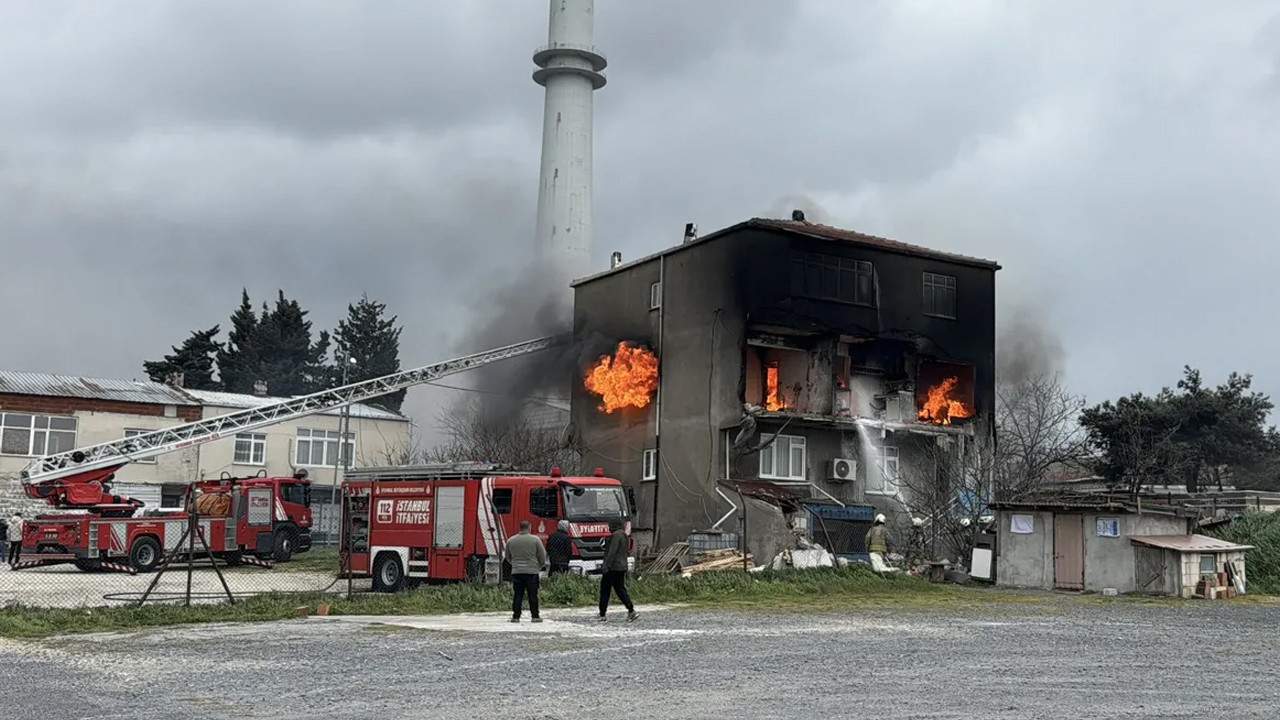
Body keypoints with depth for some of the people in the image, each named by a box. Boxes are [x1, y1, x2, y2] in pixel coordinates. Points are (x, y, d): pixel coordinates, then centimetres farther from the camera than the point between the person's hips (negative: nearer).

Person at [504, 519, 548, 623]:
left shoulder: (511, 541, 5)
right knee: (533, 595, 3)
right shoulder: (535, 540, -5)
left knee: (517, 595, 5)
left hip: (516, 572, 3)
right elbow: (542, 556, 0)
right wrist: (541, 566, 18)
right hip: (532, 571, -2)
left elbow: (508, 557, 16)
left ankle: (516, 616, 4)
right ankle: (535, 616, 4)